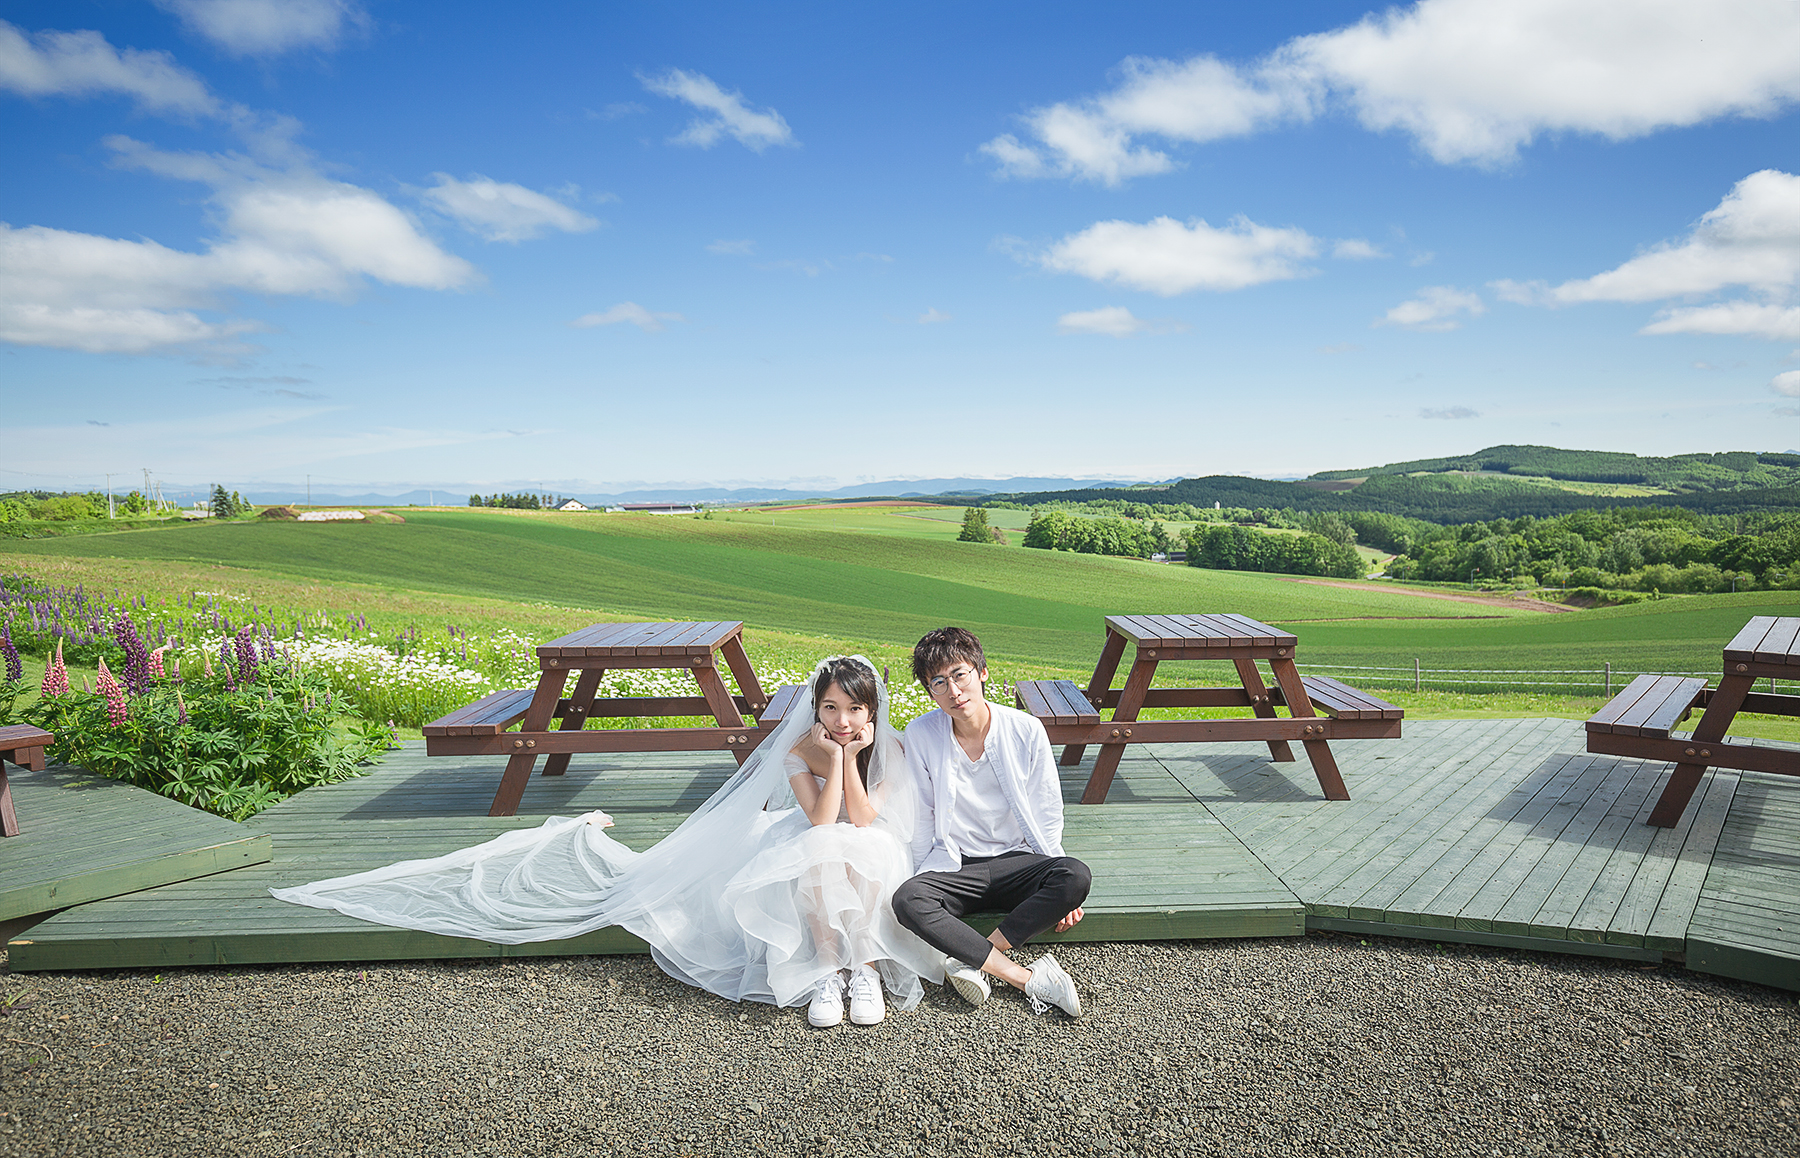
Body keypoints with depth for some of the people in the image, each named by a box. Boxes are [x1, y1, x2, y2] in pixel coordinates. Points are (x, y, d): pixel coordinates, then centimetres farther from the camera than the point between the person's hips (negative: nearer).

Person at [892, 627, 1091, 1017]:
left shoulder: (1026, 730, -7)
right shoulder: (920, 734, -6)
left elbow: (1048, 815, 1)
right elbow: (920, 819, 3)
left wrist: (1062, 891, -4)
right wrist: (924, 878, -2)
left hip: (1017, 861, 0)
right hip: (953, 866, 0)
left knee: (1076, 876, -30)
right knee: (906, 900, -32)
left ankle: (971, 961, -23)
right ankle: (1031, 979, -28)